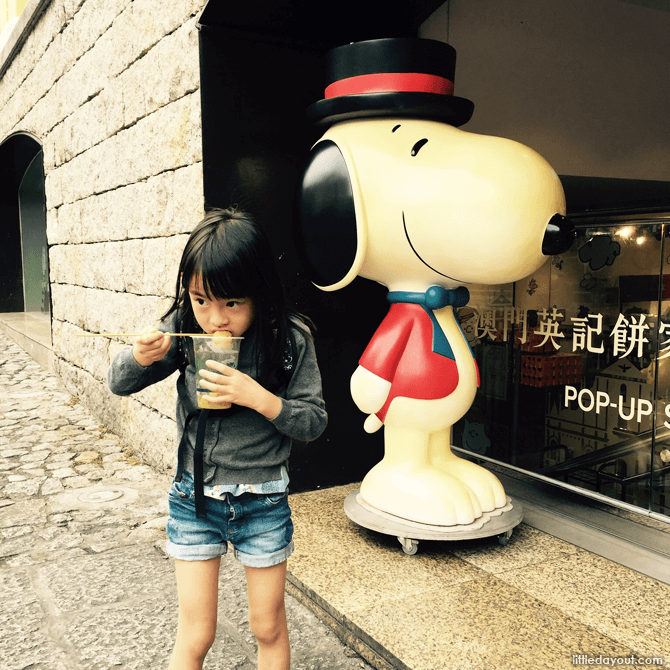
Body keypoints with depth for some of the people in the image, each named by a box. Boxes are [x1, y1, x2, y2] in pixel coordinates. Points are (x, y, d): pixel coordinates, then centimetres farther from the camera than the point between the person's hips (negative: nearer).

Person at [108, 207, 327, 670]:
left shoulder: (291, 339, -14)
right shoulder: (184, 329, -9)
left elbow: (314, 421, -9)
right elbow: (119, 384, 0)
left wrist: (259, 398, -26)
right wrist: (142, 357, -23)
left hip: (263, 502, -1)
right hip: (194, 498, 1)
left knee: (269, 629, 17)